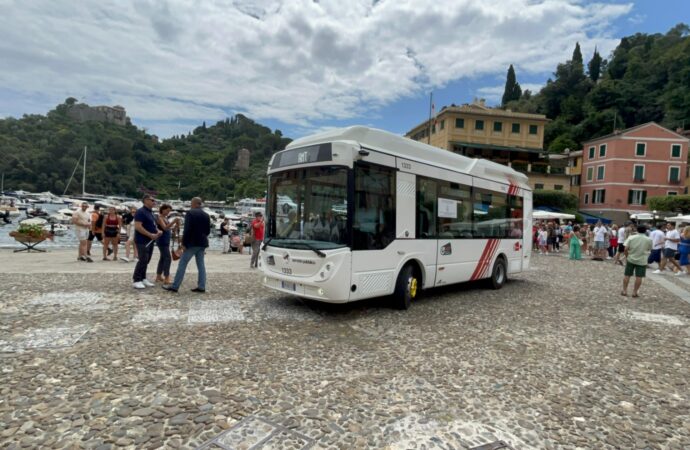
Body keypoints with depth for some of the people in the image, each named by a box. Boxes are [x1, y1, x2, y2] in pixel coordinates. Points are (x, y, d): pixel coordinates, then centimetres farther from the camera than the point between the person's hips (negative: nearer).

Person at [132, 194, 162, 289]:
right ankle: (136, 280, -3)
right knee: (143, 260, -11)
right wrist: (150, 235, -22)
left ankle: (143, 279, 19)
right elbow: (138, 227, -22)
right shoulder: (141, 212, -13)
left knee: (146, 261, 12)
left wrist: (158, 231, 5)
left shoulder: (151, 212, 15)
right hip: (142, 241, -9)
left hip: (150, 241, 9)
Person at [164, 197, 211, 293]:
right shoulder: (206, 215, 9)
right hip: (202, 243, 7)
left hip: (192, 243, -6)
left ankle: (174, 286, 1)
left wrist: (184, 243, -13)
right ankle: (201, 286, 8)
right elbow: (208, 231, 11)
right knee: (201, 265, 8)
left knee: (182, 264, -2)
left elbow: (187, 229, -16)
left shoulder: (190, 213, -10)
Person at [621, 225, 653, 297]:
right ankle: (635, 292, 5)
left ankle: (624, 291, 10)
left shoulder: (631, 238, -6)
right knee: (639, 277, 4)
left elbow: (626, 249, -9)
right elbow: (650, 249, 9)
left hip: (631, 259, 1)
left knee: (627, 275, 8)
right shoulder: (648, 240, -4)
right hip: (642, 261, 0)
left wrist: (626, 257, 3)